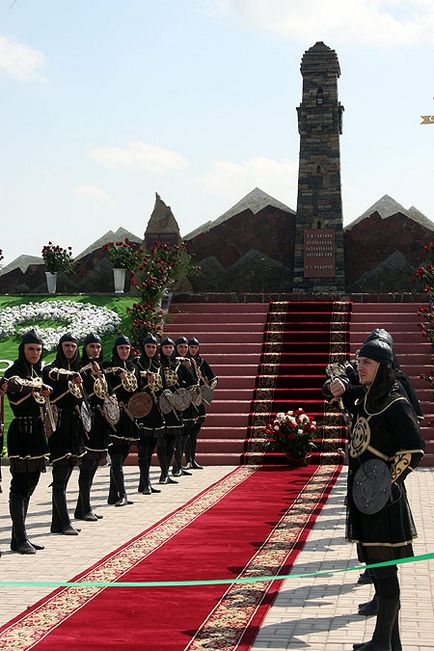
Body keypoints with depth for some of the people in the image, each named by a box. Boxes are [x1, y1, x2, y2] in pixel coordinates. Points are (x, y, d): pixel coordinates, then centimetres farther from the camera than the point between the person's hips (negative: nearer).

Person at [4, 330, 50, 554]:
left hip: (36, 431, 8)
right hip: (21, 431, -8)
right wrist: (39, 386, -39)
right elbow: (14, 384, -35)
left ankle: (19, 537, 17)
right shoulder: (14, 371, -10)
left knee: (29, 485, 10)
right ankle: (20, 539, -5)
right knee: (20, 486, -7)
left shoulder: (37, 371, 15)